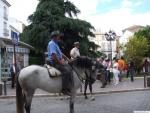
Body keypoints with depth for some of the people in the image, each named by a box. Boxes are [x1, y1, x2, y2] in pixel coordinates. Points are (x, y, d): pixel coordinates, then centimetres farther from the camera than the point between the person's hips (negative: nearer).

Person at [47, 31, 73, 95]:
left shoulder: (55, 44, 20)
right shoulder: (52, 44, -13)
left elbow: (60, 54, 25)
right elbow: (53, 55, -24)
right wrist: (60, 62, -18)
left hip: (58, 61, 11)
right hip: (54, 62, -11)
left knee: (69, 68, 10)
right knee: (66, 71, -25)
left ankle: (69, 87, 12)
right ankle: (65, 89, -26)